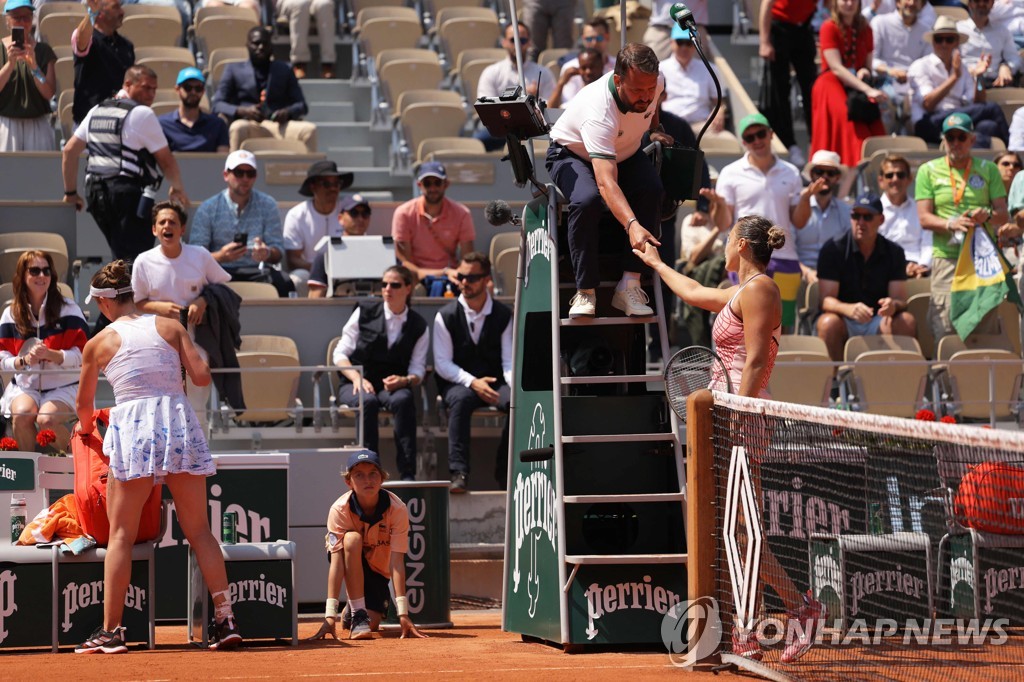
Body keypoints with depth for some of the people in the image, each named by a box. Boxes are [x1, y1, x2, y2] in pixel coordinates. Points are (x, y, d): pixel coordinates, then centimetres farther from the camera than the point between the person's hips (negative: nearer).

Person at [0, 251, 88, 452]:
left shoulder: (69, 310, 0)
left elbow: (81, 355, -7)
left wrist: (50, 354, -23)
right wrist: (24, 361, -18)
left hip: (64, 385, -2)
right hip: (25, 386, 3)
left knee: (47, 419, -32)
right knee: (22, 414, -31)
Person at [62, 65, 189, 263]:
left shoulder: (97, 111, 17)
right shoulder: (142, 114, -4)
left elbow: (70, 150, 18)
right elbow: (166, 160, 0)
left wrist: (70, 192, 26)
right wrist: (177, 188, 18)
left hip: (95, 193, 8)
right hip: (128, 193, -7)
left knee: (122, 258, 16)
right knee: (137, 257, -13)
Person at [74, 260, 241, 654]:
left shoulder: (99, 344, 5)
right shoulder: (169, 327, 8)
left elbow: (84, 404, 17)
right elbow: (202, 377, 2)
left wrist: (85, 429, 39)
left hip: (133, 429, -3)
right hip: (179, 422, 3)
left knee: (121, 535, 3)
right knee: (199, 530, 8)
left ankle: (110, 631, -1)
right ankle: (226, 620, 3)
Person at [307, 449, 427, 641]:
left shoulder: (397, 509, -26)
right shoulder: (339, 509, -27)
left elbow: (396, 561, -29)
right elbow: (336, 562, -33)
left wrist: (403, 613, -36)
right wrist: (330, 615, -40)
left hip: (377, 570, 1)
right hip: (351, 562, -1)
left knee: (372, 624, -19)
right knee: (352, 538, -35)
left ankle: (349, 613, 20)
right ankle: (357, 613, -28)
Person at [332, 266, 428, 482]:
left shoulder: (418, 326, 8)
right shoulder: (364, 312, 5)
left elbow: (417, 370, 4)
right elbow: (340, 353, 4)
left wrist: (404, 381, -19)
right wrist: (357, 378, -14)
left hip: (393, 386, 0)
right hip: (355, 384, 0)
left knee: (403, 400, -36)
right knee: (368, 401, -37)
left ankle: (408, 474, -39)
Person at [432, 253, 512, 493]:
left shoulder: (503, 315, 6)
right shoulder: (446, 316, 1)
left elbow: (509, 360, 1)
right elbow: (442, 364, -5)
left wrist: (515, 385, -21)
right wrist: (472, 382, -20)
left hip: (494, 383, 2)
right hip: (457, 384, -1)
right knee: (461, 399, -38)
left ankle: (506, 473, -21)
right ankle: (458, 472, -43)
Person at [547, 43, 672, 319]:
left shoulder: (656, 83, -23)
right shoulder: (598, 112, -42)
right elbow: (606, 182, -52)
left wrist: (654, 131, 17)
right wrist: (632, 225, -64)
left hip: (626, 153, 5)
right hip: (572, 154, -5)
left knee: (652, 190, -27)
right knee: (587, 200, -38)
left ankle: (629, 286, -24)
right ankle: (585, 293, -26)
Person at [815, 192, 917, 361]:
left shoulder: (894, 252, 5)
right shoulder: (833, 249, -5)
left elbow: (900, 300, -2)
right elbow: (826, 300, -12)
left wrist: (893, 305, -29)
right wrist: (849, 309, -35)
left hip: (878, 321, 3)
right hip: (844, 319, -2)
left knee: (907, 321, -26)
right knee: (829, 323, -35)